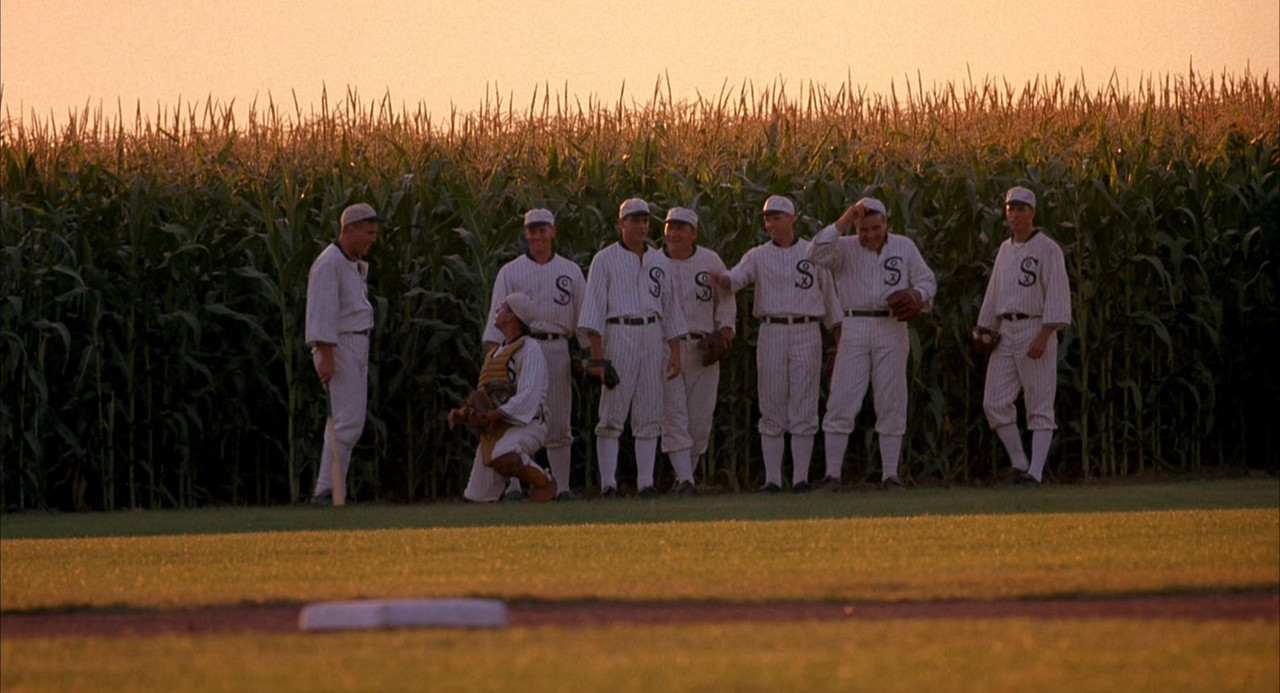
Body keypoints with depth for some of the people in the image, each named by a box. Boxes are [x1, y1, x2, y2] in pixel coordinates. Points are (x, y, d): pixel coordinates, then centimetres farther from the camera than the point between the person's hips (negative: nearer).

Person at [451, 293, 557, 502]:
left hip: (525, 424, -8)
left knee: (502, 458, -40)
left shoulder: (529, 349, -7)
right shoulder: (494, 353, 21)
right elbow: (483, 397, 25)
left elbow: (529, 398, -19)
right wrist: (463, 413, 5)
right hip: (493, 431, 8)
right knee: (476, 498, 2)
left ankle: (543, 483, -17)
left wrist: (493, 415, -27)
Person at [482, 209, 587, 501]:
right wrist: (492, 350, -14)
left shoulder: (570, 271, 14)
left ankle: (562, 486, 3)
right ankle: (513, 486, -6)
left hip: (557, 349, 2)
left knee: (558, 422, 2)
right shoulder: (510, 272, 8)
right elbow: (498, 314, 0)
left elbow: (583, 314, 13)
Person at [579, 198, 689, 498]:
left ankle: (646, 482, 5)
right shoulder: (605, 260, 1)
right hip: (618, 335, -5)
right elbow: (594, 306, -5)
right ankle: (608, 483, -8)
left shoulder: (659, 262, 16)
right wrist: (597, 352, -14)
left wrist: (675, 351, 10)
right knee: (612, 414, -8)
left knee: (649, 414, 3)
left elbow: (669, 308, 18)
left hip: (653, 338, 5)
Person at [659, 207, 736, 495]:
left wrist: (725, 327, 0)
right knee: (673, 416, -11)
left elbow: (725, 298, 16)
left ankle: (687, 475, 17)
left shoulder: (710, 262, 6)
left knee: (701, 420, 3)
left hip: (703, 349, 2)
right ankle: (684, 479, -15)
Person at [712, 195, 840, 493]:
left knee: (804, 409, -1)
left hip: (807, 333, 0)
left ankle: (801, 478, 2)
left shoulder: (814, 253, 8)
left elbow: (828, 294, 11)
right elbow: (735, 278, -9)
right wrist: (721, 280, -34)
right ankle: (772, 478, 3)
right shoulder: (758, 256, 7)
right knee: (772, 409, 0)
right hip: (772, 332, 0)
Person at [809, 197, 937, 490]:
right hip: (854, 330, -2)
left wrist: (917, 295, -8)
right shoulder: (844, 248, 3)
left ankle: (890, 474, 7)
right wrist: (843, 222, -18)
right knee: (842, 402, -6)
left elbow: (927, 281, 14)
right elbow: (817, 255, -16)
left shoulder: (904, 247, 10)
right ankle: (832, 474, -4)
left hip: (892, 331, 2)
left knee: (891, 403, 3)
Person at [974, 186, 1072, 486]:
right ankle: (1019, 464, 10)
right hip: (1006, 332, 7)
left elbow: (1057, 296, -13)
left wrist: (1043, 336, -21)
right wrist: (982, 331, 15)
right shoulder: (1005, 250, 17)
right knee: (995, 402, -1)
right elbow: (994, 294, 23)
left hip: (1036, 329, -7)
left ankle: (1035, 472, -8)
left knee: (1039, 405, -5)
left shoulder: (1047, 249, -6)